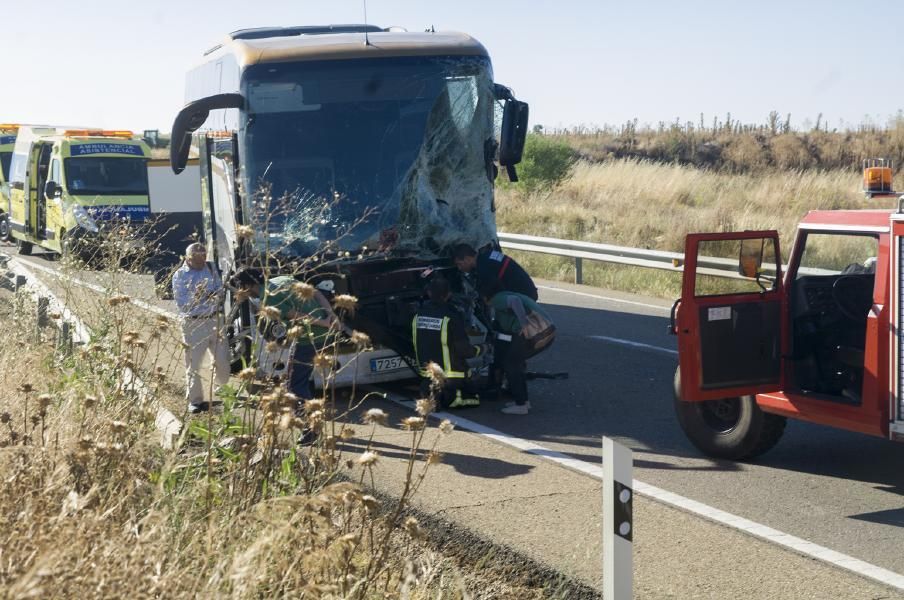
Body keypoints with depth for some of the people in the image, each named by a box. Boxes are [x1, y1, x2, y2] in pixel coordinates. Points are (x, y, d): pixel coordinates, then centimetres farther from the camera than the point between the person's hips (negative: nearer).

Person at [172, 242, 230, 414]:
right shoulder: (179, 275, -4)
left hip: (213, 320, 4)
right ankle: (195, 400, 9)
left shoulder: (210, 270, 7)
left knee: (222, 359, 9)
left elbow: (220, 290, 9)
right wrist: (195, 296, -24)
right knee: (193, 363, -1)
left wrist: (216, 295, -13)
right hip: (193, 323, -4)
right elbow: (180, 302, -10)